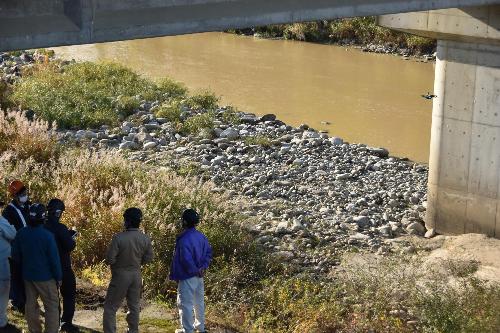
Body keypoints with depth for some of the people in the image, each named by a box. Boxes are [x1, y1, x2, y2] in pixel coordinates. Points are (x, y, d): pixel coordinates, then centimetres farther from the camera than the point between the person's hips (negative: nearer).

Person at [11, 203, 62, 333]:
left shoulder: (21, 234, -5)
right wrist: (59, 277, -3)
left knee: (31, 304, 15)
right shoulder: (47, 235, -20)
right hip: (45, 276, -5)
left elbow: (15, 255, 7)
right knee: (52, 306, 3)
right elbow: (54, 259, -15)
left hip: (28, 275, 5)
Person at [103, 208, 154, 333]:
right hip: (136, 275, 5)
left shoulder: (119, 238, -22)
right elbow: (149, 258, 3)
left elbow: (109, 259, -18)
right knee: (134, 306, 18)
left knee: (110, 307, 5)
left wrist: (117, 261, 4)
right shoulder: (145, 239, -7)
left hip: (120, 275, -4)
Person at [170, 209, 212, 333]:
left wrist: (194, 271, -15)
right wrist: (203, 267, 0)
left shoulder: (184, 239, -24)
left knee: (185, 304, 1)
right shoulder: (201, 236, 3)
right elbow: (208, 252, 8)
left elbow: (186, 260, -29)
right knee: (199, 302, 20)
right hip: (199, 276, 9)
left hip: (187, 276, -9)